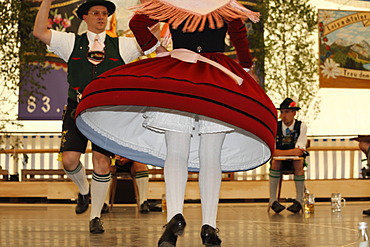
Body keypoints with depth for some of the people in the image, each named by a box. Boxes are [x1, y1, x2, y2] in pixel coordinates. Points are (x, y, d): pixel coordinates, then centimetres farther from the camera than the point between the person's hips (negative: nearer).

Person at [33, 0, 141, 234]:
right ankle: (84, 190, 25)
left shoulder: (121, 46, 13)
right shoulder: (72, 42, 12)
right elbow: (39, 32, 1)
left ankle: (96, 216, 7)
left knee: (102, 161, -7)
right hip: (77, 109, 0)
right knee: (69, 159, -10)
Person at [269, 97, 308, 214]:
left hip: (295, 161, -1)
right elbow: (271, 152, -17)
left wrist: (281, 152, -25)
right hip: (280, 161, 1)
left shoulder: (301, 126, -8)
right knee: (275, 161, -32)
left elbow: (299, 151, -16)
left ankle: (299, 201, -30)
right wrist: (291, 152, -29)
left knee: (299, 162, -33)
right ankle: (272, 200, -30)